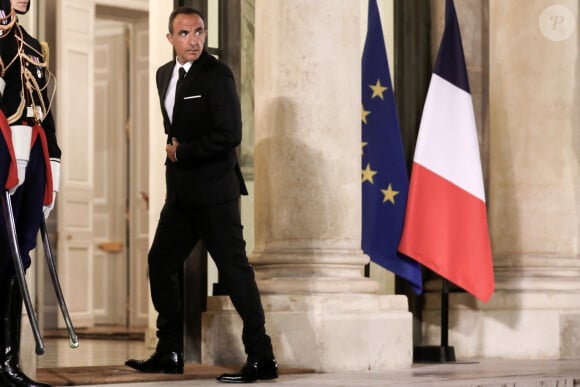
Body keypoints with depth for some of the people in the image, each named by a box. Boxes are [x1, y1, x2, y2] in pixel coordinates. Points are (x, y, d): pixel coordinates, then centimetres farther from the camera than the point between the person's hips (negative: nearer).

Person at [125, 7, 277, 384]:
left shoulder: (217, 74, -13)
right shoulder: (164, 74, 13)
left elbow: (230, 135, -20)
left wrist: (183, 152, -11)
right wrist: (172, 149, 8)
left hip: (214, 190, -9)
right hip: (181, 192, 9)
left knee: (234, 268, -7)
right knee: (161, 263, 14)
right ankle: (169, 353, 26)